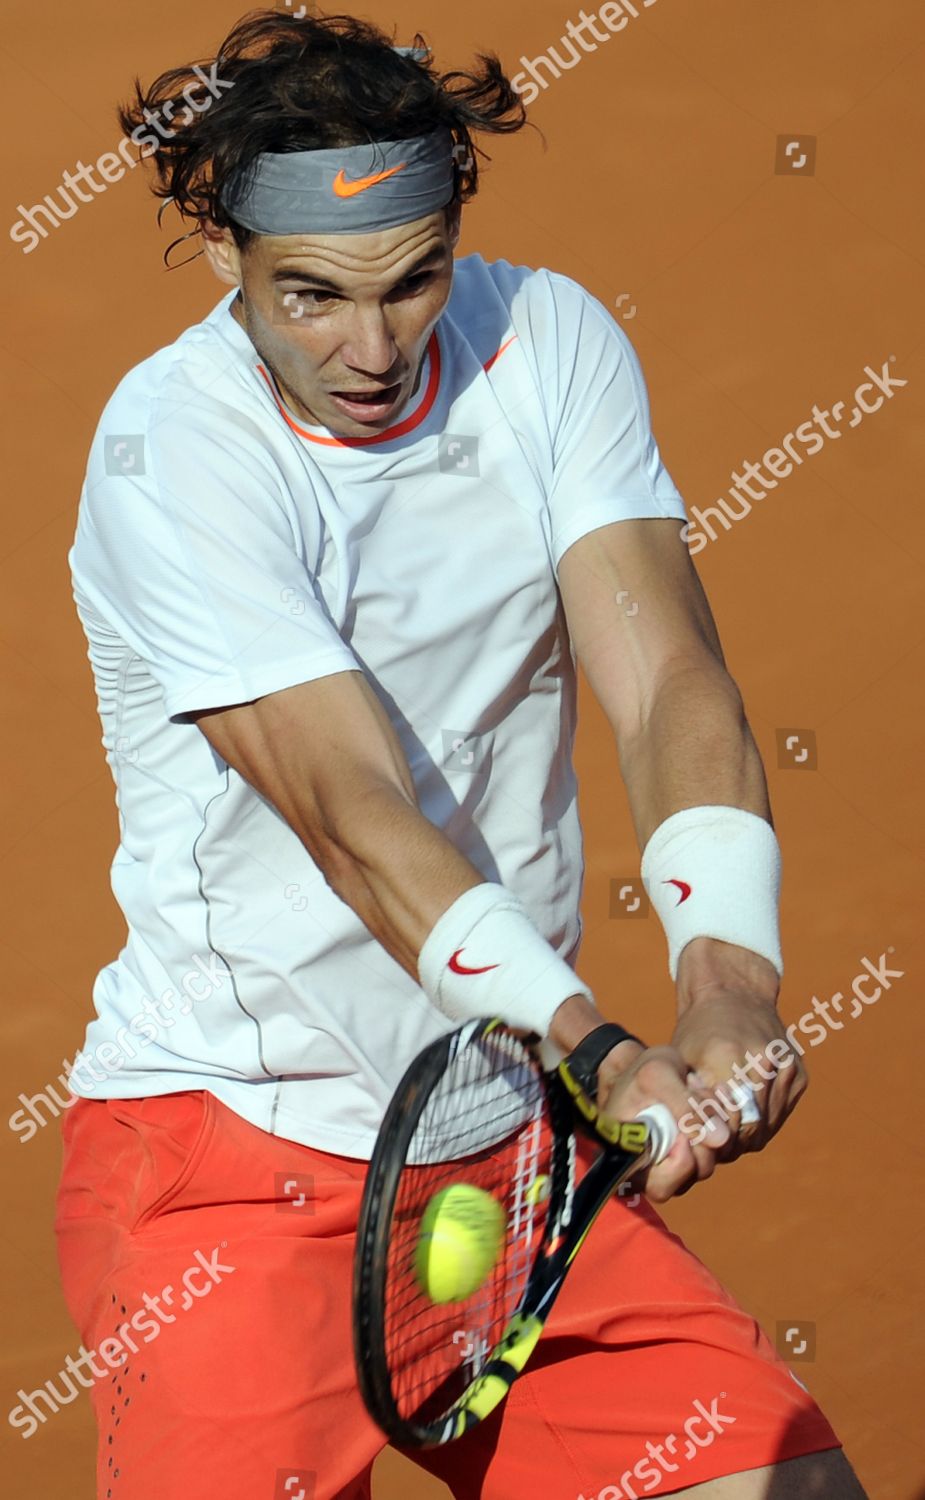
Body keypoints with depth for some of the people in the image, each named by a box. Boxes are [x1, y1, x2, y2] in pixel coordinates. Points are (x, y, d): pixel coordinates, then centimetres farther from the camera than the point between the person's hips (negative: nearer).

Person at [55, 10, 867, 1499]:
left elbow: (671, 688, -11)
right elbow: (356, 815, -24)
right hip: (227, 1142, -4)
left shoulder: (548, 344, 0)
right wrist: (603, 1051, -38)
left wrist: (729, 990, -29)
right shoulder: (174, 455, -15)